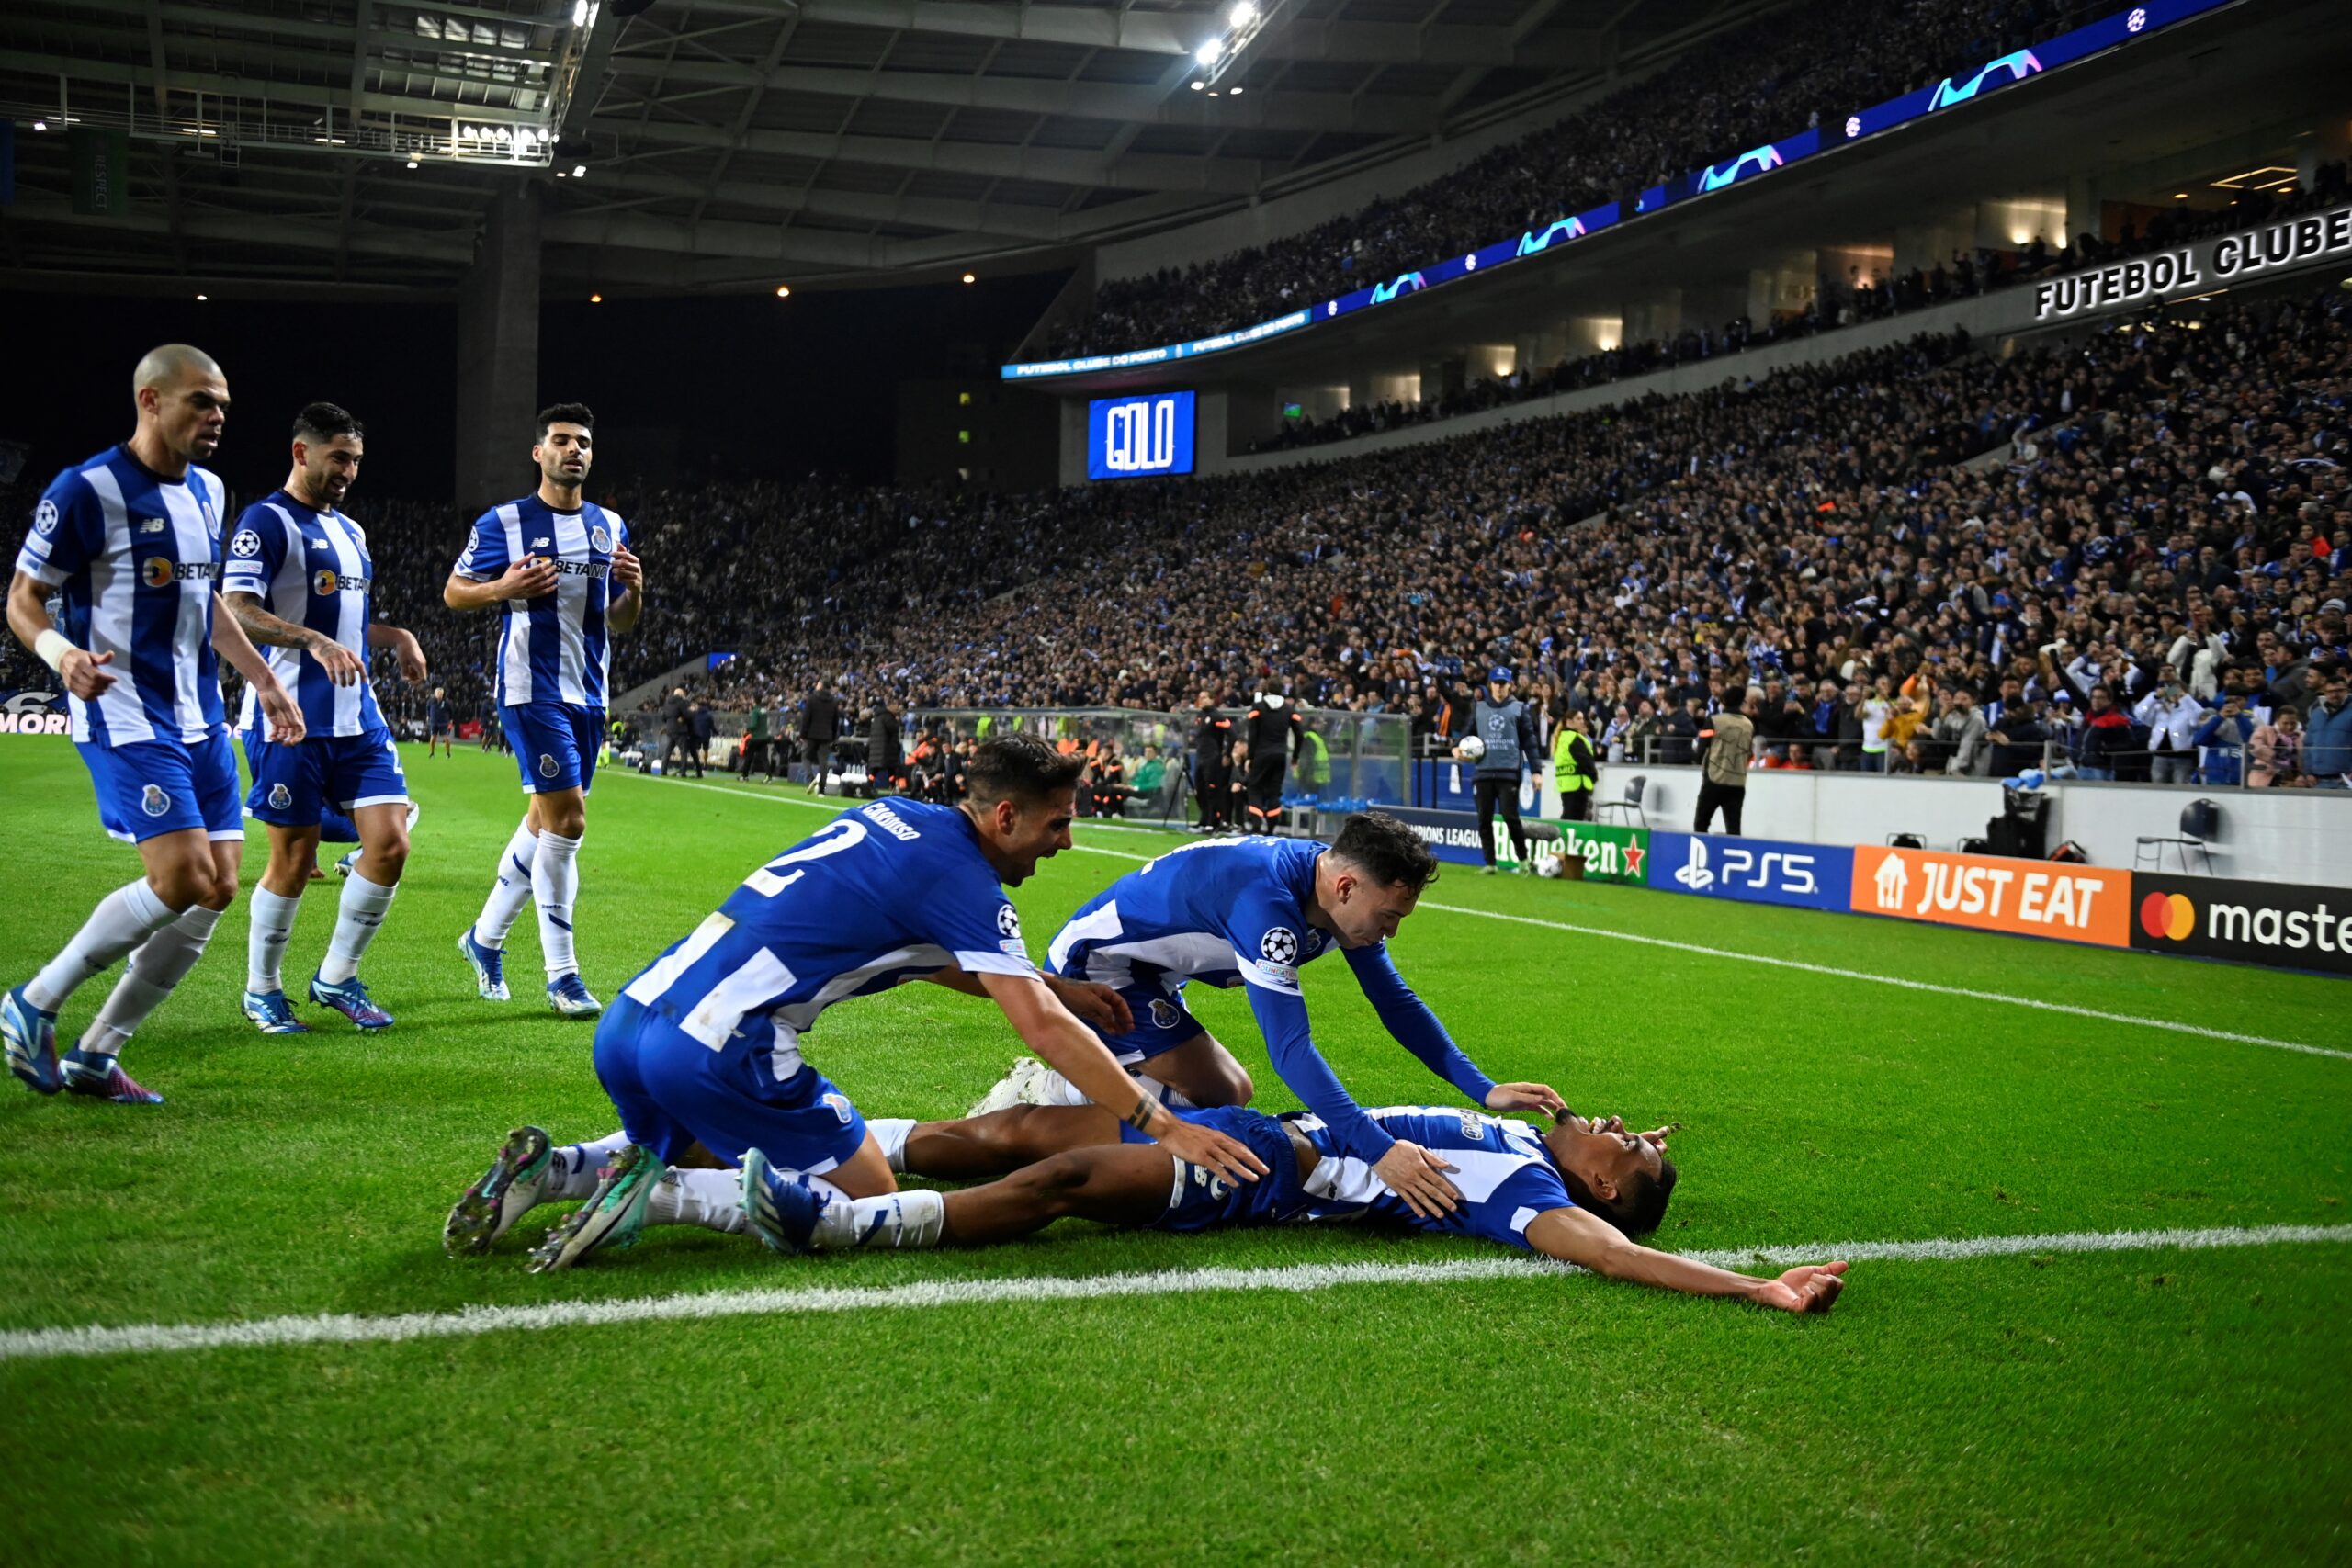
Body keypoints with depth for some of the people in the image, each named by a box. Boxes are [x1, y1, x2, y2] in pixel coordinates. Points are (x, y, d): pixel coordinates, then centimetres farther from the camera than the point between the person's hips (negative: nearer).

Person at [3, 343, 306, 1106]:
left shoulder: (208, 491, 13)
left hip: (200, 719, 8)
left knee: (218, 888, 2)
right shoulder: (86, 490, -11)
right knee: (182, 880, -17)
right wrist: (62, 653, -28)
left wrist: (265, 681, 22)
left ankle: (96, 1054, 13)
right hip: (125, 716, -8)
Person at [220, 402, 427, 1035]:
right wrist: (314, 641, -29)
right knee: (293, 861, 0)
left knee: (390, 844, -2)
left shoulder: (350, 530, 20)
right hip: (293, 720, -7)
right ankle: (261, 991, 18)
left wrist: (397, 637, 11)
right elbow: (234, 611, -18)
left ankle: (338, 978, 13)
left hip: (358, 718, 7)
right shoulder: (267, 521, -7)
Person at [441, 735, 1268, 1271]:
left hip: (629, 1019, 8)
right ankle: (657, 1193, -11)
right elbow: (1042, 1028, -11)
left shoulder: (892, 818, 17)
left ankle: (549, 1168, 9)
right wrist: (1164, 1126, -7)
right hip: (718, 1051, -8)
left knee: (695, 1155, 36)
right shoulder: (963, 880, -7)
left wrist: (1057, 987, 30)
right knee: (873, 1201, 4)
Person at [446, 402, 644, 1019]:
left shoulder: (609, 527, 13)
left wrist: (633, 589, -5)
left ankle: (485, 938, 31)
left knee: (546, 820, 13)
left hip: (589, 692, 7)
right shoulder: (502, 523, -2)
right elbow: (453, 593, 3)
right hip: (532, 689, -6)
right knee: (567, 820, -13)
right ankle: (560, 973, -7)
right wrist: (503, 588, -17)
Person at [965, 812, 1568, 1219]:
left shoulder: (1344, 889, -6)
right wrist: (1379, 1151, -48)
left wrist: (1485, 1090, -6)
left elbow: (1396, 1004, 2)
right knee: (1216, 1103, -13)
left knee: (1236, 1092, 15)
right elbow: (1290, 1047, -41)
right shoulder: (1267, 899, -34)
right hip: (1093, 968, -10)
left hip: (1142, 977, 10)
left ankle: (1060, 1088, 13)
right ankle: (1049, 1099, -7)